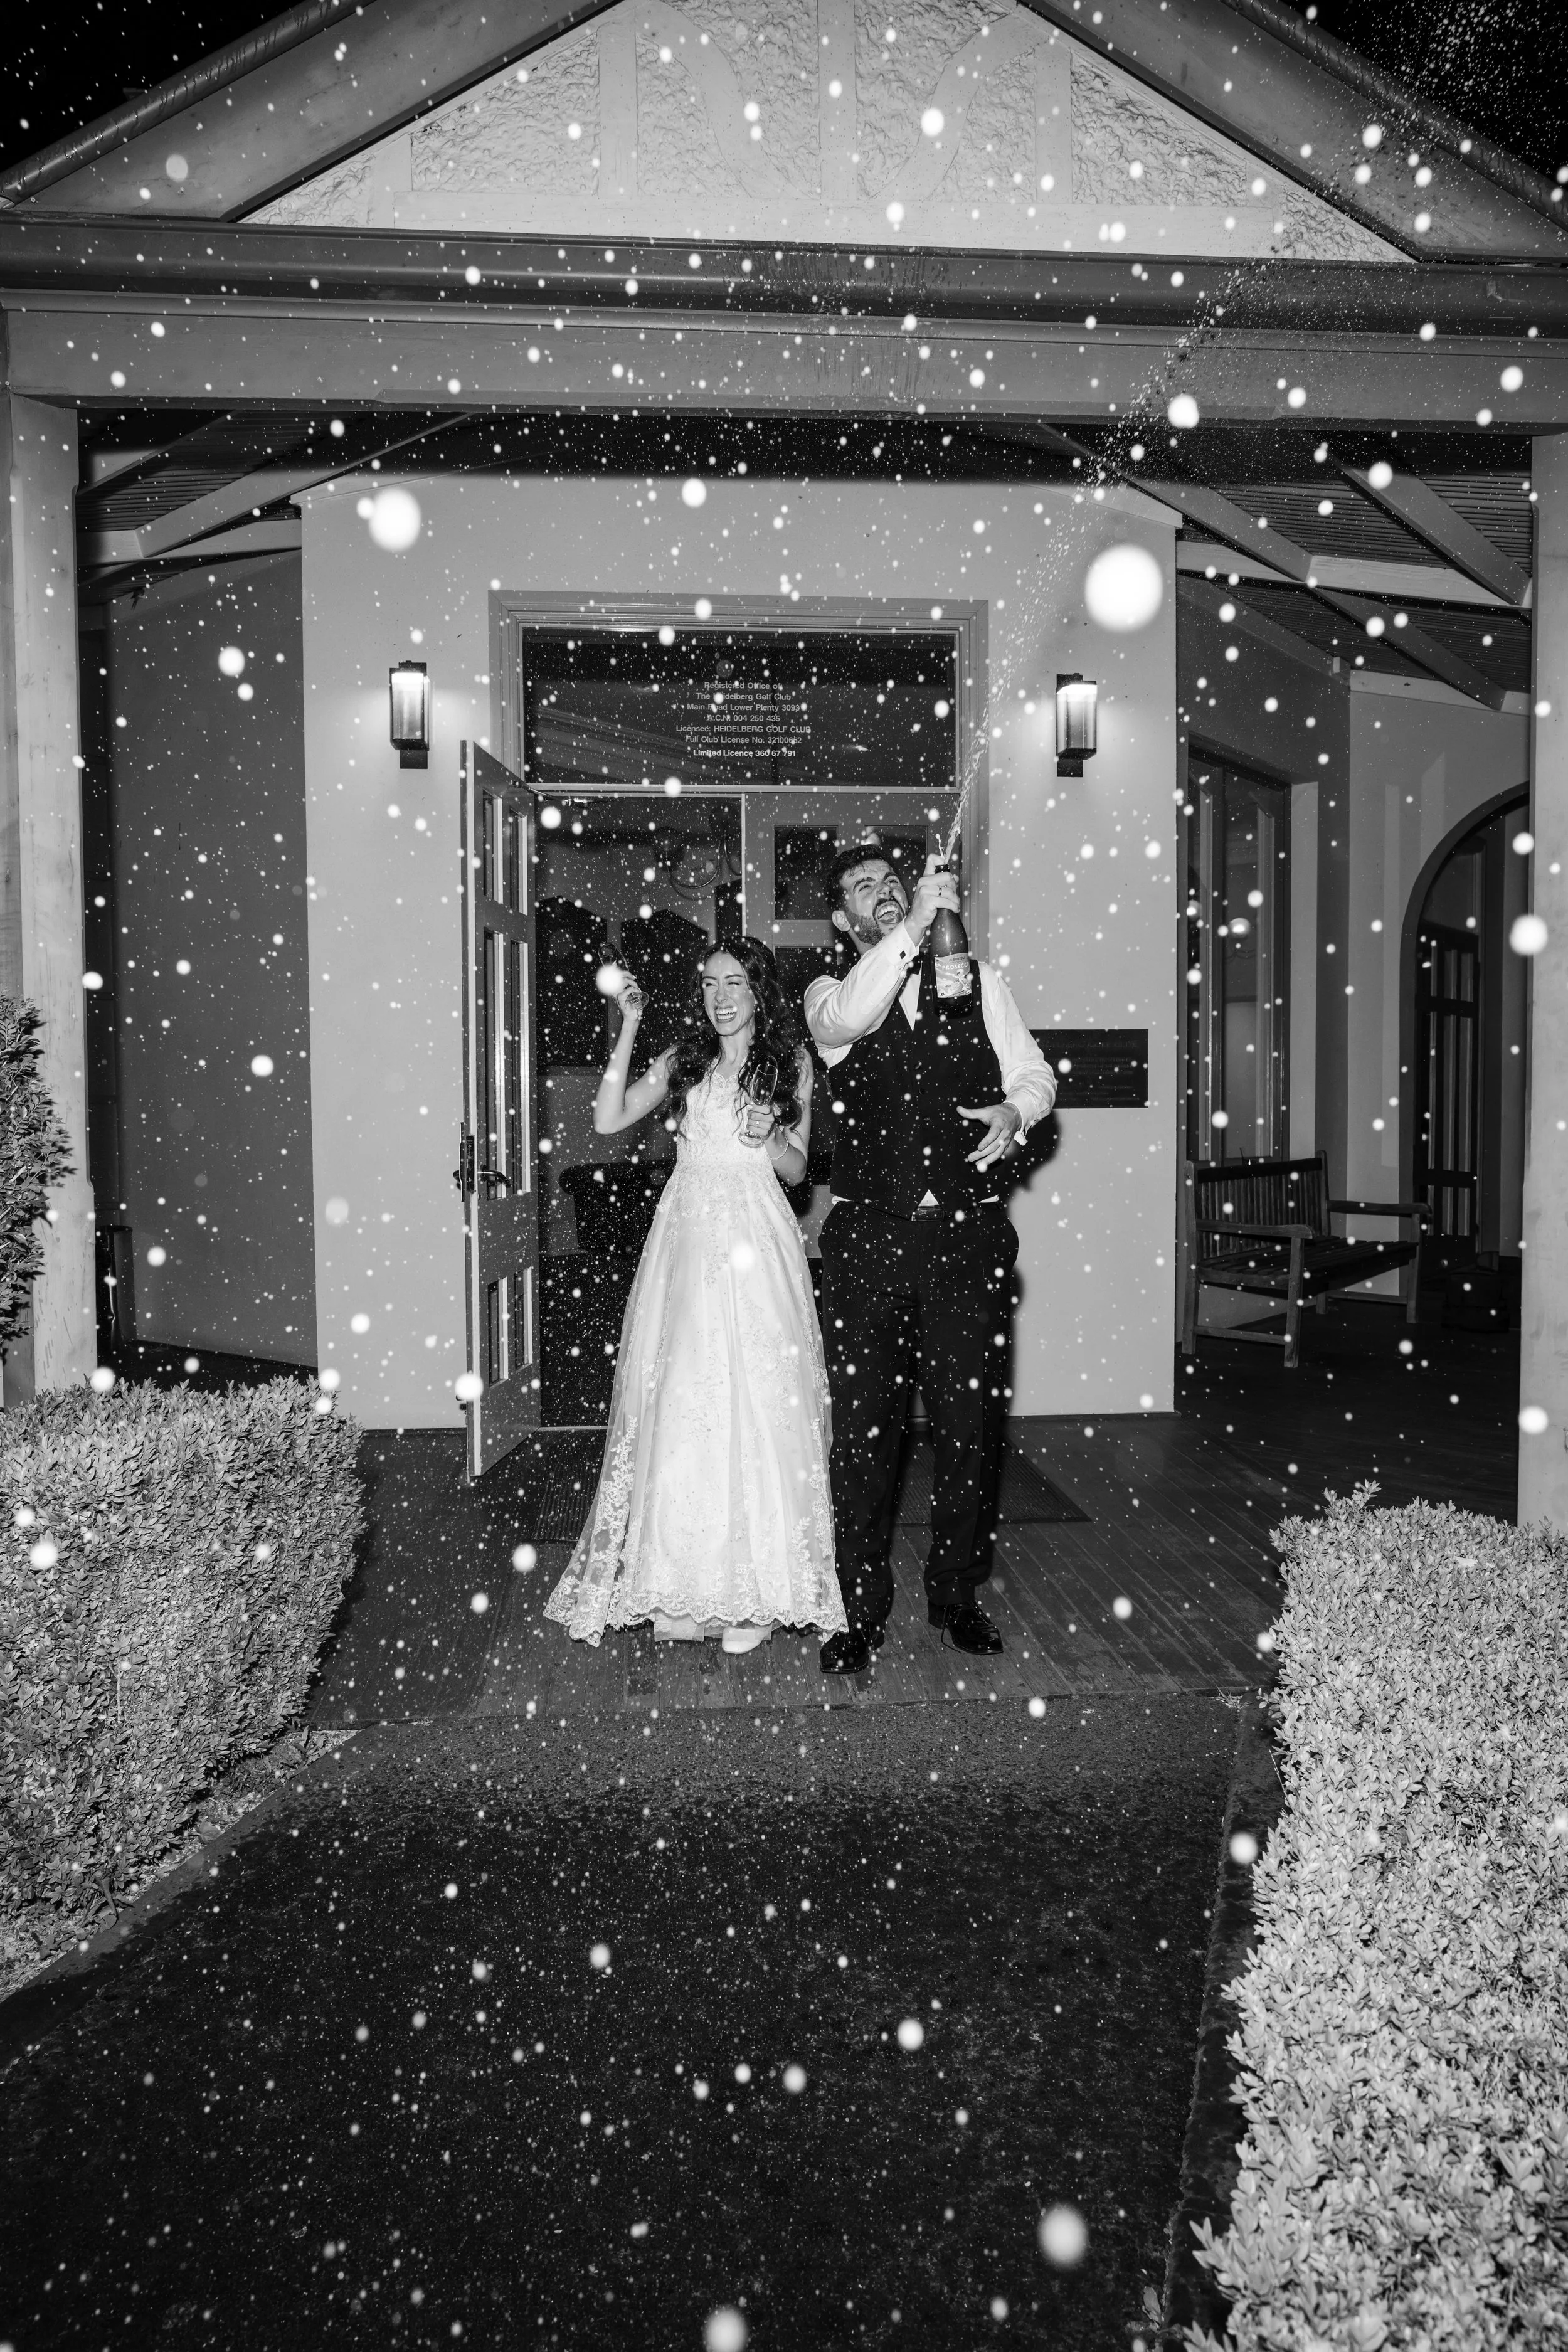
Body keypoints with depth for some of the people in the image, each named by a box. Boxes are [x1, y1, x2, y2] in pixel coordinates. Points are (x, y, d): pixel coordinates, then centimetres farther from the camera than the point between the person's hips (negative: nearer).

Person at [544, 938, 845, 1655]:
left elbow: (797, 1169, 9)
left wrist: (770, 1141, -13)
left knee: (756, 1410, -3)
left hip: (757, 1246, -2)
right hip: (687, 1242, 2)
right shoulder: (684, 1060, 12)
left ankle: (755, 1589, 6)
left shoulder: (791, 1063, 9)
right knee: (680, 1410, 0)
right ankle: (682, 1588, 9)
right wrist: (628, 1028, -3)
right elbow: (608, 1119, 1)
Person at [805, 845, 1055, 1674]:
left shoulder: (978, 979, 14)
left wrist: (1015, 1109, -11)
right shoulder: (829, 993, 7)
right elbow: (848, 1020, -17)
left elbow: (1034, 1071, 11)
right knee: (862, 1426, 1)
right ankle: (861, 1611, 14)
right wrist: (915, 924, -20)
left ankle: (956, 1593, 24)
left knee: (971, 1420, 6)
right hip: (870, 1235, -1)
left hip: (968, 1232, 2)